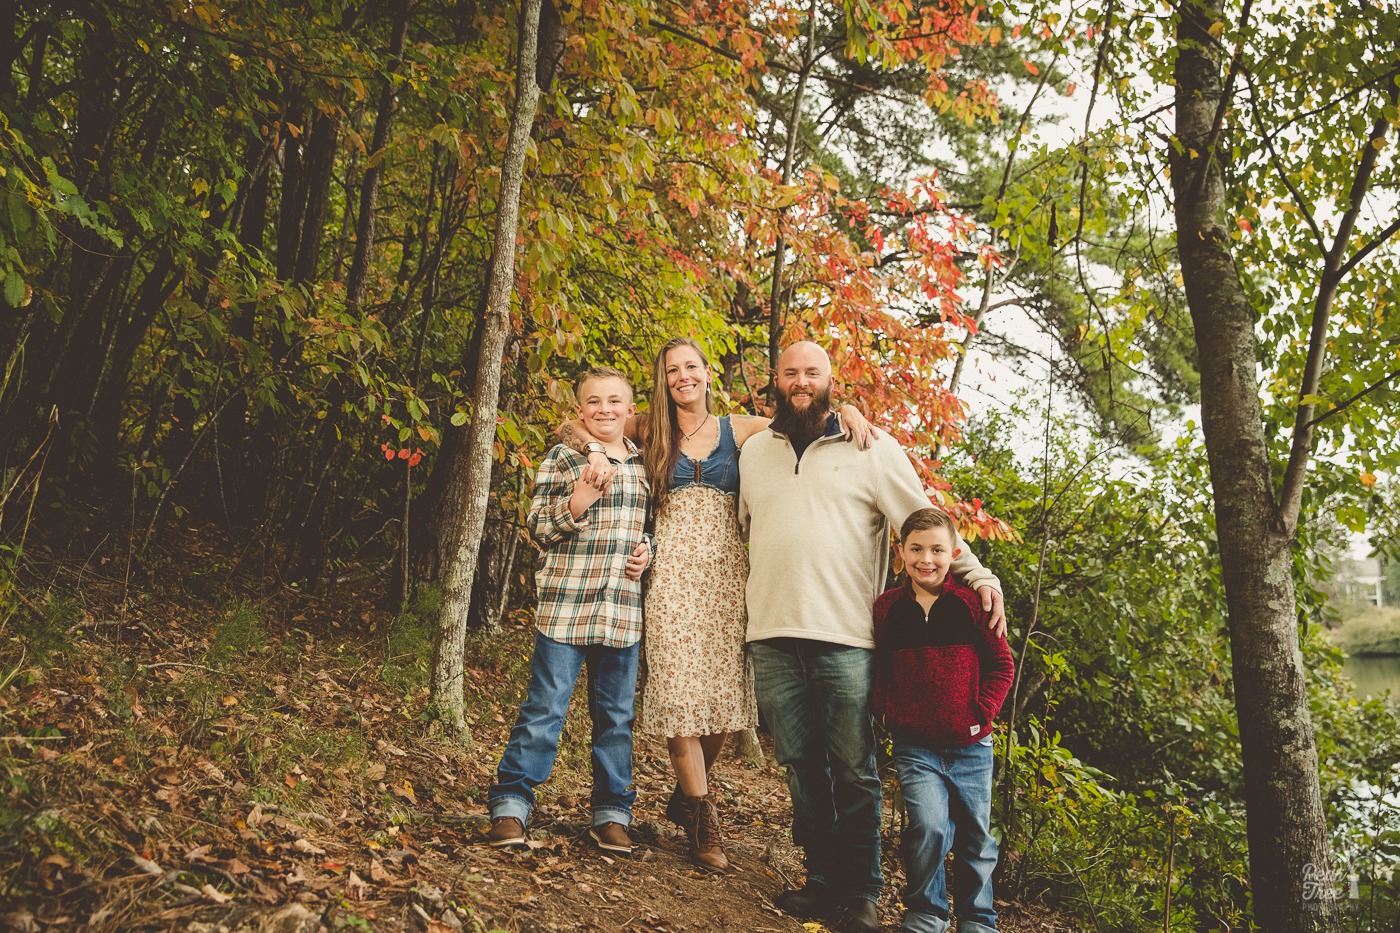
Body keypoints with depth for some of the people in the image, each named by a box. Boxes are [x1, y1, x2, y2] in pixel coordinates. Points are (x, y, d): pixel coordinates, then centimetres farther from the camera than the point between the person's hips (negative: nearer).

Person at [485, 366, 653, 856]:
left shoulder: (644, 464, 13)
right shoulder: (562, 458, 0)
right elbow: (538, 528, -4)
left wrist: (647, 550, 4)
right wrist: (579, 500, -19)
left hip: (622, 609, 4)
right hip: (566, 601, -4)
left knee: (616, 714, 10)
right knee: (545, 707, -2)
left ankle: (611, 813, 20)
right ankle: (511, 804, 9)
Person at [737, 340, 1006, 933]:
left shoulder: (871, 448, 5)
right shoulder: (754, 452, 16)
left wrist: (978, 575, -8)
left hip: (845, 639, -3)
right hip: (772, 638, 3)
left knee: (853, 770, 1)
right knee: (801, 767, 9)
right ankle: (823, 882, 21)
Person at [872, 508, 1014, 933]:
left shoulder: (973, 602, -3)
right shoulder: (887, 608, 2)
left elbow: (1001, 666, 2)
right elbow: (879, 670, 13)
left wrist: (981, 714, -6)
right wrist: (885, 710, 0)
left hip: (970, 746, 1)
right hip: (914, 745, 0)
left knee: (976, 836, 11)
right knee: (929, 825, -17)